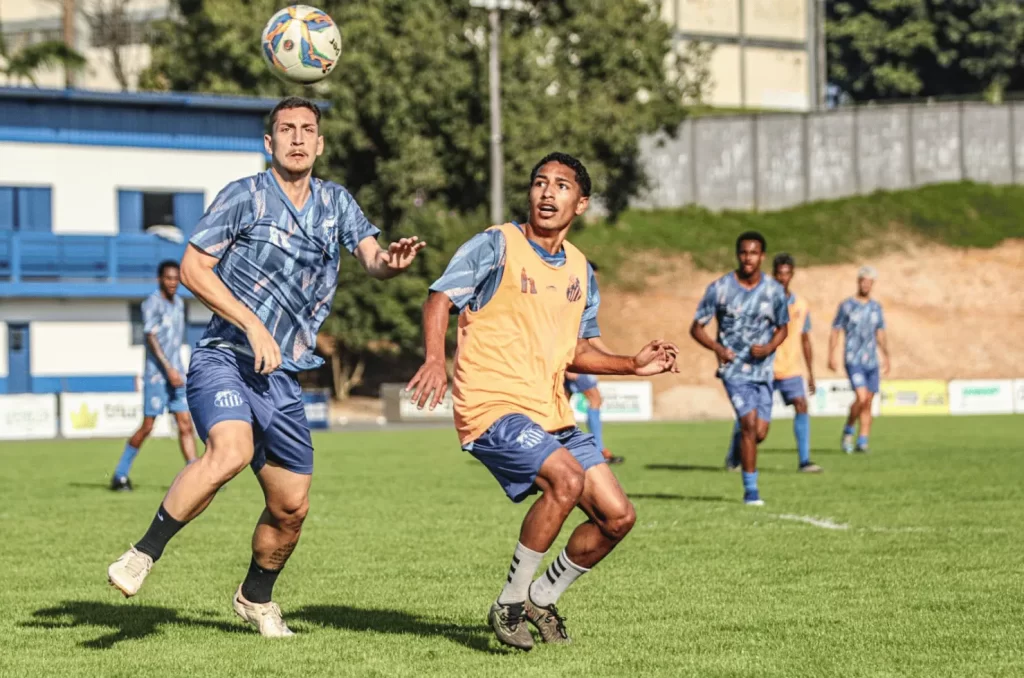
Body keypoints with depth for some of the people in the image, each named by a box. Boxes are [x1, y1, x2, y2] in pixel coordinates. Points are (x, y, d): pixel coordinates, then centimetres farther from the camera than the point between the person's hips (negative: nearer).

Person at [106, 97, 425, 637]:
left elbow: (371, 259, 2)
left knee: (291, 507, 8)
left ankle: (256, 598, 34)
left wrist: (390, 262, -23)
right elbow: (192, 268, -7)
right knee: (231, 450, -34)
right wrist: (252, 324, -15)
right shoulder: (245, 196, -4)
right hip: (224, 357, -5)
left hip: (280, 376, 5)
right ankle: (142, 555, -24)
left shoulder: (336, 202, 12)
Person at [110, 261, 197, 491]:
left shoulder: (179, 303, 14)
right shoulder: (153, 303, -8)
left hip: (176, 374, 6)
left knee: (185, 425, -2)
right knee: (147, 427, -3)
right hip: (156, 374, -6)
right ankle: (120, 475, 11)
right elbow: (151, 337, -16)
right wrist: (168, 368, -22)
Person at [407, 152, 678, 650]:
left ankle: (541, 599, 22)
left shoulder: (581, 271, 15)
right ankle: (509, 604, -15)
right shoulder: (497, 246, -4)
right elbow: (440, 298, -11)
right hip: (492, 405, -7)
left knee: (617, 516, 1)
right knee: (567, 478, -30)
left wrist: (634, 364, 11)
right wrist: (435, 359, -28)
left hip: (552, 416, 7)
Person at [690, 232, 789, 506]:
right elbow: (696, 328, 0)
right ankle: (750, 490, -7)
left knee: (760, 432, -1)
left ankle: (737, 443, 38)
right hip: (733, 367, -3)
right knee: (750, 423, -17)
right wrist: (716, 347, -20)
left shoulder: (774, 291, 1)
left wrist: (769, 348, -8)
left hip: (762, 368, 3)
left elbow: (783, 328, 14)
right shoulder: (720, 288, -5)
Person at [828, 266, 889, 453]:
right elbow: (835, 332, 1)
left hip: (872, 362, 4)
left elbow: (881, 335, 17)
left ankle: (862, 442, 8)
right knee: (861, 397, -19)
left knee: (868, 403, 3)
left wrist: (886, 357, 6)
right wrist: (831, 356, -9)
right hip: (853, 360, -4)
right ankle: (848, 430, 2)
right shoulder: (846, 306, 1)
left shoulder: (876, 307, 12)